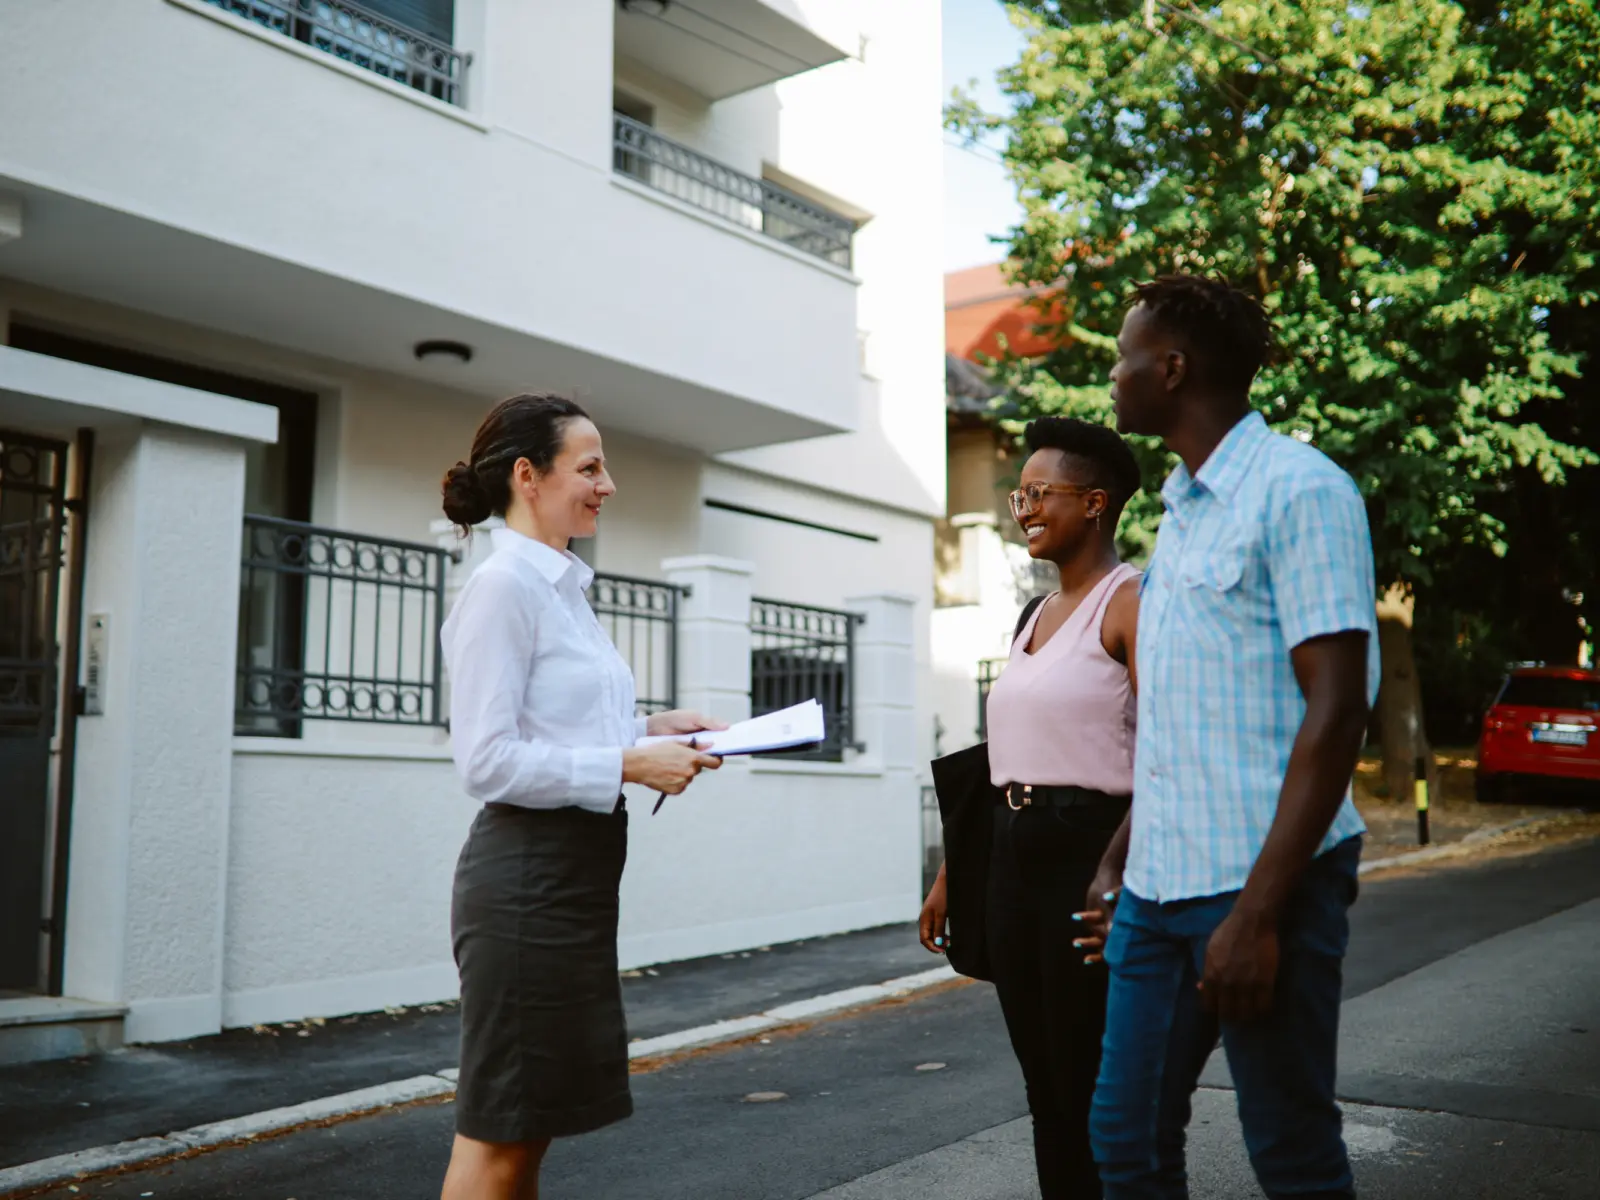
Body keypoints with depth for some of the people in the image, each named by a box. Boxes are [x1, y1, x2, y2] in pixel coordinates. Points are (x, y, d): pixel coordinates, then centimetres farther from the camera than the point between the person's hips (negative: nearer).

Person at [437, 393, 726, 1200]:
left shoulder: (561, 587, 14)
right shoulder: (503, 586, -14)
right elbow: (486, 760, -19)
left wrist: (649, 728, 7)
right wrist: (629, 764, -20)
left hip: (577, 869, 9)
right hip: (527, 871, -9)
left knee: (532, 1122, 16)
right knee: (497, 1131, 1)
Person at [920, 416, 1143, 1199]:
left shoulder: (1131, 601, -8)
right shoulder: (1038, 615, 17)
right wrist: (948, 875, 18)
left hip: (1088, 851, -8)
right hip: (1013, 855, 8)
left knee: (1093, 1090, 2)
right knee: (1044, 1085, 14)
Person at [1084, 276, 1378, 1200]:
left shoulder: (1298, 491, -11)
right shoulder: (1183, 507, 16)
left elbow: (1334, 713, -17)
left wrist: (1258, 914, -21)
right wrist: (1126, 851, 21)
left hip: (1257, 885, -8)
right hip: (1159, 883, 8)